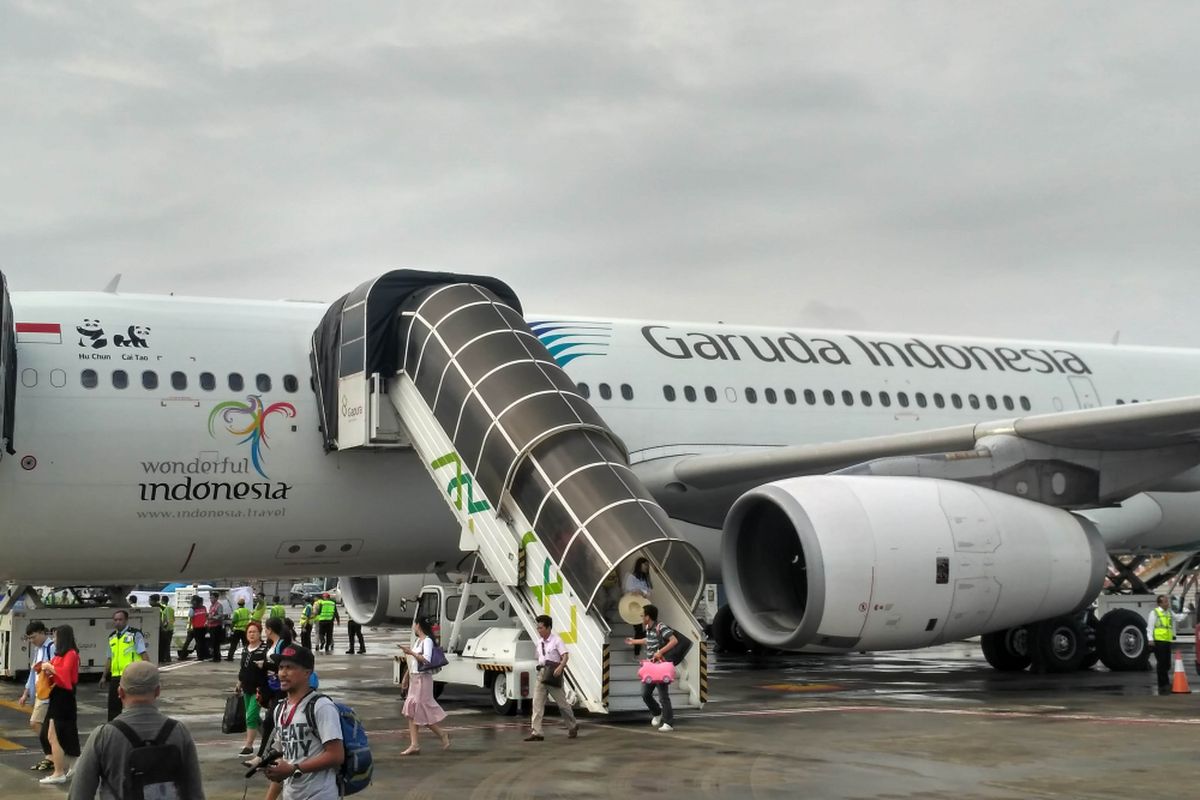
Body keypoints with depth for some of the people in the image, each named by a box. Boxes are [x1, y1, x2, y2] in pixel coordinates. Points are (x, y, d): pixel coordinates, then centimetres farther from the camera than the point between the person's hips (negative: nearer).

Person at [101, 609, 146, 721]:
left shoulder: (135, 634, -3)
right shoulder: (112, 637, 16)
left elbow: (143, 655, -7)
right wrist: (104, 676, 22)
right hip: (116, 677, 6)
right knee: (113, 705, 6)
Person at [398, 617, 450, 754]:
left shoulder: (427, 641, -12)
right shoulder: (417, 641, 15)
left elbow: (426, 660, -25)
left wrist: (411, 652, -22)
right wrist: (406, 677, 22)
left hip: (423, 679, -9)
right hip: (414, 678, 9)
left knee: (421, 712, -5)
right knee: (411, 712, 3)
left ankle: (443, 735, 10)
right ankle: (414, 745, 2)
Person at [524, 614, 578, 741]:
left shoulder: (556, 640, -8)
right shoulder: (538, 642, 11)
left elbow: (565, 656, -17)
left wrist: (560, 667, -33)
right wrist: (540, 667, 11)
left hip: (553, 675, -6)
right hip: (541, 674, 6)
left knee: (562, 703, 6)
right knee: (537, 703, -6)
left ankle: (572, 726, 27)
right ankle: (536, 732, -9)